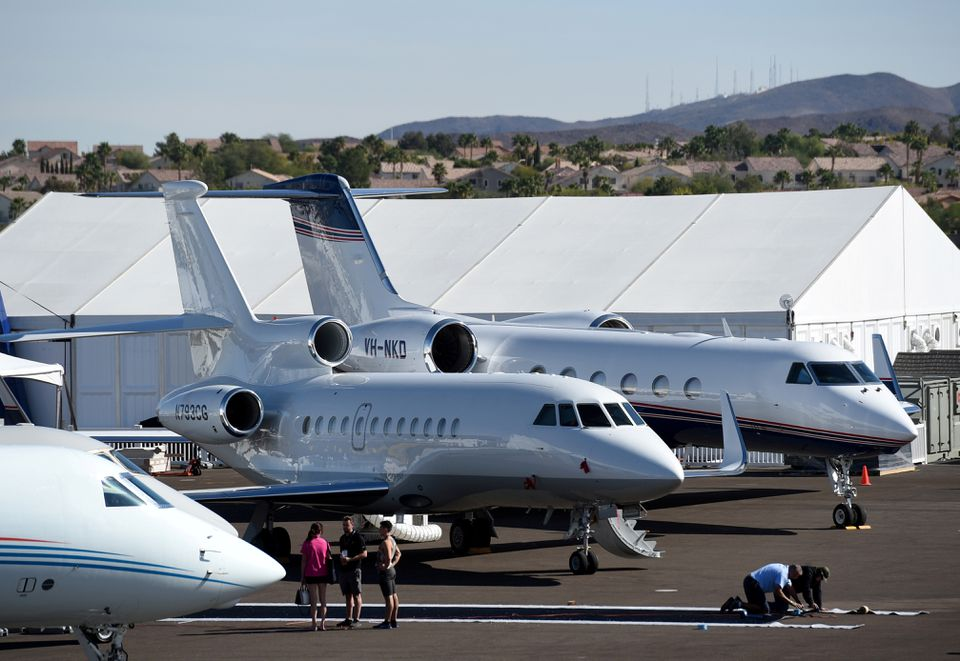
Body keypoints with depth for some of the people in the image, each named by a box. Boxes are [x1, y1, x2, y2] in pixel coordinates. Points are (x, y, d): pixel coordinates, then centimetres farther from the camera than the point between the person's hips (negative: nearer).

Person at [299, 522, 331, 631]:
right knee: (323, 600, 10)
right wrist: (329, 574, 13)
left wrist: (302, 576, 0)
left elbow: (303, 561, -5)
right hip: (323, 574, 2)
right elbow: (328, 559, 3)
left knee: (313, 601, 2)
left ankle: (314, 624, -1)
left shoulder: (307, 543, -5)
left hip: (311, 574, -2)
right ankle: (323, 624, 5)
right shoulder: (324, 543, 0)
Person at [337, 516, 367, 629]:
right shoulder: (342, 538, 17)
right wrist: (341, 559, 3)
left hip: (354, 569, -7)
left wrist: (350, 559, -18)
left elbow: (364, 554, -10)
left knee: (356, 595, -5)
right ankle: (348, 619, 13)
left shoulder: (358, 537, -6)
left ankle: (356, 619, -5)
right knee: (348, 595, 10)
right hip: (344, 570, 7)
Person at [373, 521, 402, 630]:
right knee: (393, 596, 11)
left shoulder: (386, 542, -19)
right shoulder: (392, 540, 13)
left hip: (386, 572, -10)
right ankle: (393, 621, 16)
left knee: (388, 597, -8)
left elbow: (388, 557, -30)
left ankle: (387, 622, -7)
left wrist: (386, 566, -15)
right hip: (392, 571, 10)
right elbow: (398, 554, 25)